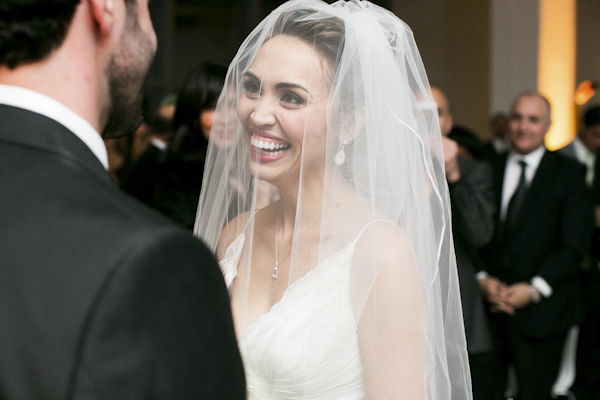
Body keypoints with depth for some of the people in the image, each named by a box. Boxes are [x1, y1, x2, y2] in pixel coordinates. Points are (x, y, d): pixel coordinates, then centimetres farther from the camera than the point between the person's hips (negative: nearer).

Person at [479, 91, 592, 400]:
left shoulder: (569, 174, 1)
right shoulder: (488, 171, 11)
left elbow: (574, 244, -6)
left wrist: (534, 289, -14)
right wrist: (483, 278, -7)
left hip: (541, 309, -2)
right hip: (489, 305, 3)